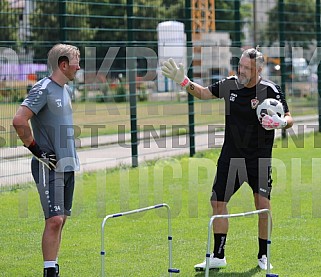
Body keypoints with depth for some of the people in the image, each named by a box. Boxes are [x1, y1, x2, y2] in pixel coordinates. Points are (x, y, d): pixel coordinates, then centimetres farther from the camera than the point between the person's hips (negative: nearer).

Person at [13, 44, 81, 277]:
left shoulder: (67, 90, 15)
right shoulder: (43, 89, -13)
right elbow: (19, 120, -23)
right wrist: (36, 149, -17)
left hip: (68, 164, 9)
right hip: (49, 166, -9)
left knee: (61, 219, 10)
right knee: (54, 220, -13)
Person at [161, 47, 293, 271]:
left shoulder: (270, 90, -12)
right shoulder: (230, 84, 0)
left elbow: (289, 118, -9)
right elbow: (203, 93, 16)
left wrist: (281, 122, -31)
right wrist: (183, 81, 3)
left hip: (260, 158, -4)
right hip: (231, 156, 4)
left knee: (263, 205, -9)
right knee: (218, 201, 2)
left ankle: (263, 256, 8)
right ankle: (218, 256, 12)